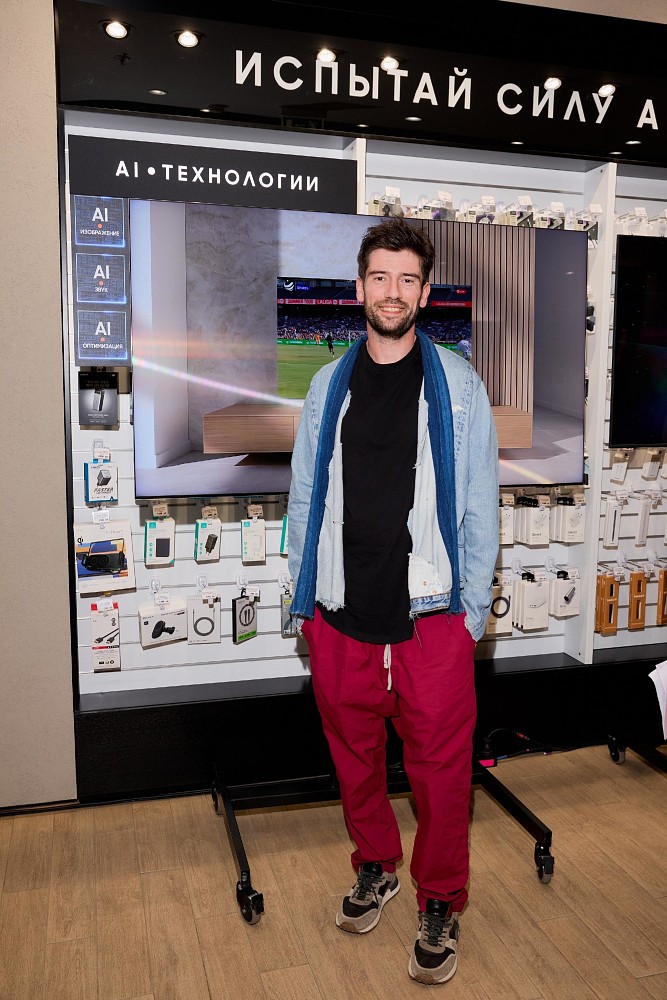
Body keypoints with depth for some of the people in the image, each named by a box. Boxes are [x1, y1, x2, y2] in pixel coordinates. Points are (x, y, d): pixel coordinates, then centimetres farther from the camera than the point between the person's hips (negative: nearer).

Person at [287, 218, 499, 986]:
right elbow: (304, 498, 10)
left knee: (440, 766, 8)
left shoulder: (457, 383, 1)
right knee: (354, 754, 17)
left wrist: (473, 611, -3)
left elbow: (478, 505, 0)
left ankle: (440, 903, 31)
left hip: (431, 615, -2)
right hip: (340, 614, 3)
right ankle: (375, 865, 42)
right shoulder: (329, 384, 7)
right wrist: (303, 599, 7)